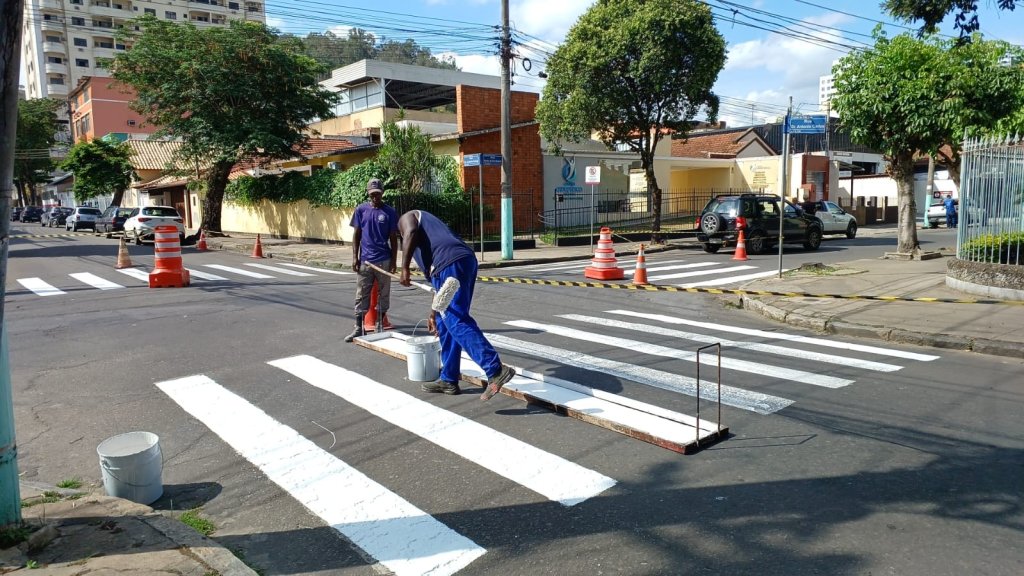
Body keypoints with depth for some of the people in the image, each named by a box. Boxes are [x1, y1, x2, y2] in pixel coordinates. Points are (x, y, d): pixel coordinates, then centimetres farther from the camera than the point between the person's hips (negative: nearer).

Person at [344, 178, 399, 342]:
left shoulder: (390, 212, -2)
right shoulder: (361, 210, 3)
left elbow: (393, 238, 1)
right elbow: (356, 235, 6)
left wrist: (393, 261, -3)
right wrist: (355, 257, -1)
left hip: (384, 261, -1)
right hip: (365, 260, 1)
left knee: (383, 294, 8)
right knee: (361, 295, 4)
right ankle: (358, 329, 9)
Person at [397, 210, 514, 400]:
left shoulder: (407, 217, 24)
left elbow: (411, 233, -5)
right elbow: (439, 283, 38)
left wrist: (404, 269, -7)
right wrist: (434, 313, 43)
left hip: (450, 264, -9)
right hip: (466, 260, 9)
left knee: (456, 322, -14)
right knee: (447, 323, 15)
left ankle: (496, 370, -24)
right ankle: (449, 379, 19)